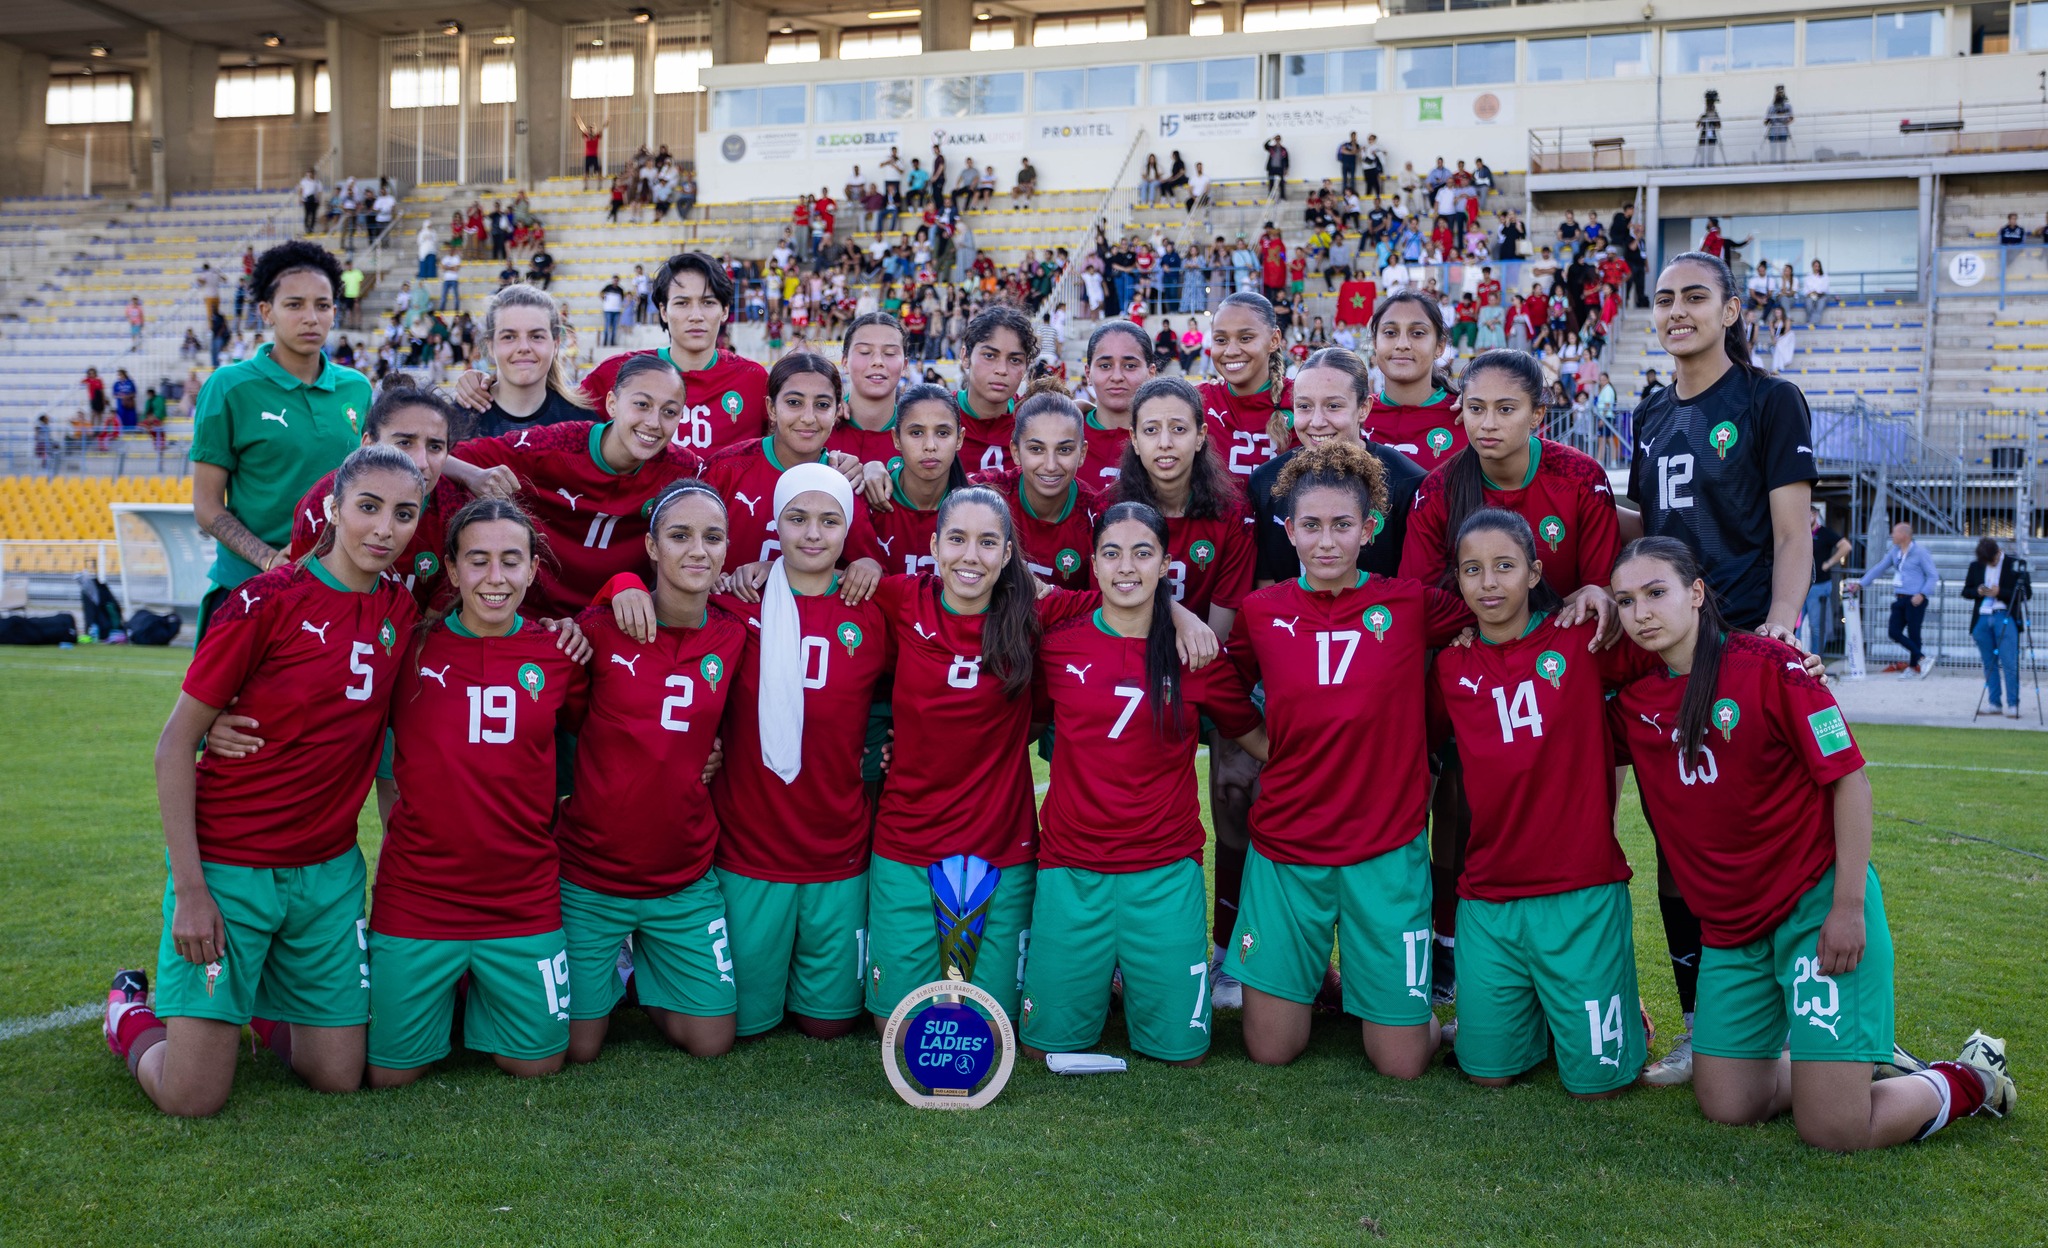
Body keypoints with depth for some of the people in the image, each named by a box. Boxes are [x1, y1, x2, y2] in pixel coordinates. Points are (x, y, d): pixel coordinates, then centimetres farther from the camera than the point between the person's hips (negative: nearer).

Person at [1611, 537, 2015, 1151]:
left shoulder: (1768, 664, -13)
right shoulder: (1633, 699, 2)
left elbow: (1848, 777, -13)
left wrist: (1848, 907, -16)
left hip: (1817, 904, -6)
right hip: (1730, 925, 6)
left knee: (1834, 1132, -9)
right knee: (1725, 1108, 8)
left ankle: (1973, 1075, 19)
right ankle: (1853, 1051, 33)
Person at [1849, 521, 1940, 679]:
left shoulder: (1920, 551, -9)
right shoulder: (1895, 551, 11)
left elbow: (1933, 575, -9)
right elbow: (1879, 568, 18)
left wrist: (1922, 594, -18)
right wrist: (1860, 584, 15)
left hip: (1915, 600, -7)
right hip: (1900, 599, 7)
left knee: (1913, 634, -1)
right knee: (1894, 632, 1)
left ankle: (1913, 667, 11)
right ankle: (1923, 659, 9)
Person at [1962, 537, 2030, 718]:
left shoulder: (2016, 564, -2)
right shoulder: (1975, 566, 10)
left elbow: (2026, 594, -3)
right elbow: (1966, 592, 17)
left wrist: (1999, 593, -15)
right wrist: (1978, 591, -6)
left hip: (2005, 617, -4)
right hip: (1982, 619, 4)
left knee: (2009, 663, -10)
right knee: (1989, 664, 7)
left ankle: (2012, 705, -7)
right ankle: (1995, 703, 13)